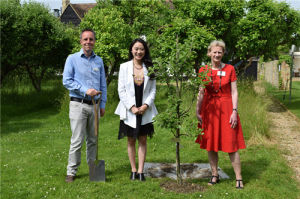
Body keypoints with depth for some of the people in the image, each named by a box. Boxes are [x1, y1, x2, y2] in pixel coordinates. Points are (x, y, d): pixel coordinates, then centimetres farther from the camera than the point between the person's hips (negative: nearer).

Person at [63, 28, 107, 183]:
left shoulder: (99, 61, 13)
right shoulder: (72, 59, 2)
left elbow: (103, 84, 16)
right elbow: (66, 81, -6)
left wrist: (102, 104, 10)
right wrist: (85, 90, -15)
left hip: (94, 105, 4)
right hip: (78, 105, -4)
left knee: (93, 140, 10)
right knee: (77, 140, -5)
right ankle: (71, 172, 4)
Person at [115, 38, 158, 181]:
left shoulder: (149, 68, 4)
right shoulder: (124, 67, 0)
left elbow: (153, 90, 4)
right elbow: (121, 90, -3)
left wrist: (146, 105, -10)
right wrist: (131, 107, -12)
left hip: (145, 111, 1)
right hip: (129, 110, -1)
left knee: (143, 140, 4)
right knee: (131, 140, 8)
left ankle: (141, 171, 10)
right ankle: (133, 170, 19)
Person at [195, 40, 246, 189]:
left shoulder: (230, 69, 0)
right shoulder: (203, 71, 4)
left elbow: (234, 92, -1)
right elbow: (200, 93, 6)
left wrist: (234, 111, -9)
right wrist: (197, 112, 1)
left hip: (226, 109, -2)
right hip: (209, 110, 2)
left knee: (231, 144, -3)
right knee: (210, 144, 8)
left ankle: (238, 178, 7)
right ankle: (214, 175, 23)